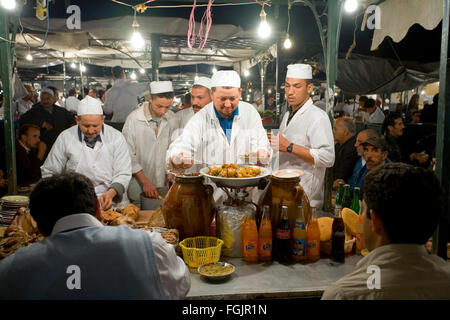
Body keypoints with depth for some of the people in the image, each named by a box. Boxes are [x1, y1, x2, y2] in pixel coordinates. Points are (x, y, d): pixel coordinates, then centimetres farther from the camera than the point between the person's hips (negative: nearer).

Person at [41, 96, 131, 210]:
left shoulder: (116, 137, 2)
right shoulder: (65, 137, 4)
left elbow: (123, 174, -1)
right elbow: (49, 173, 12)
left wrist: (111, 193, -20)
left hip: (111, 203, -1)